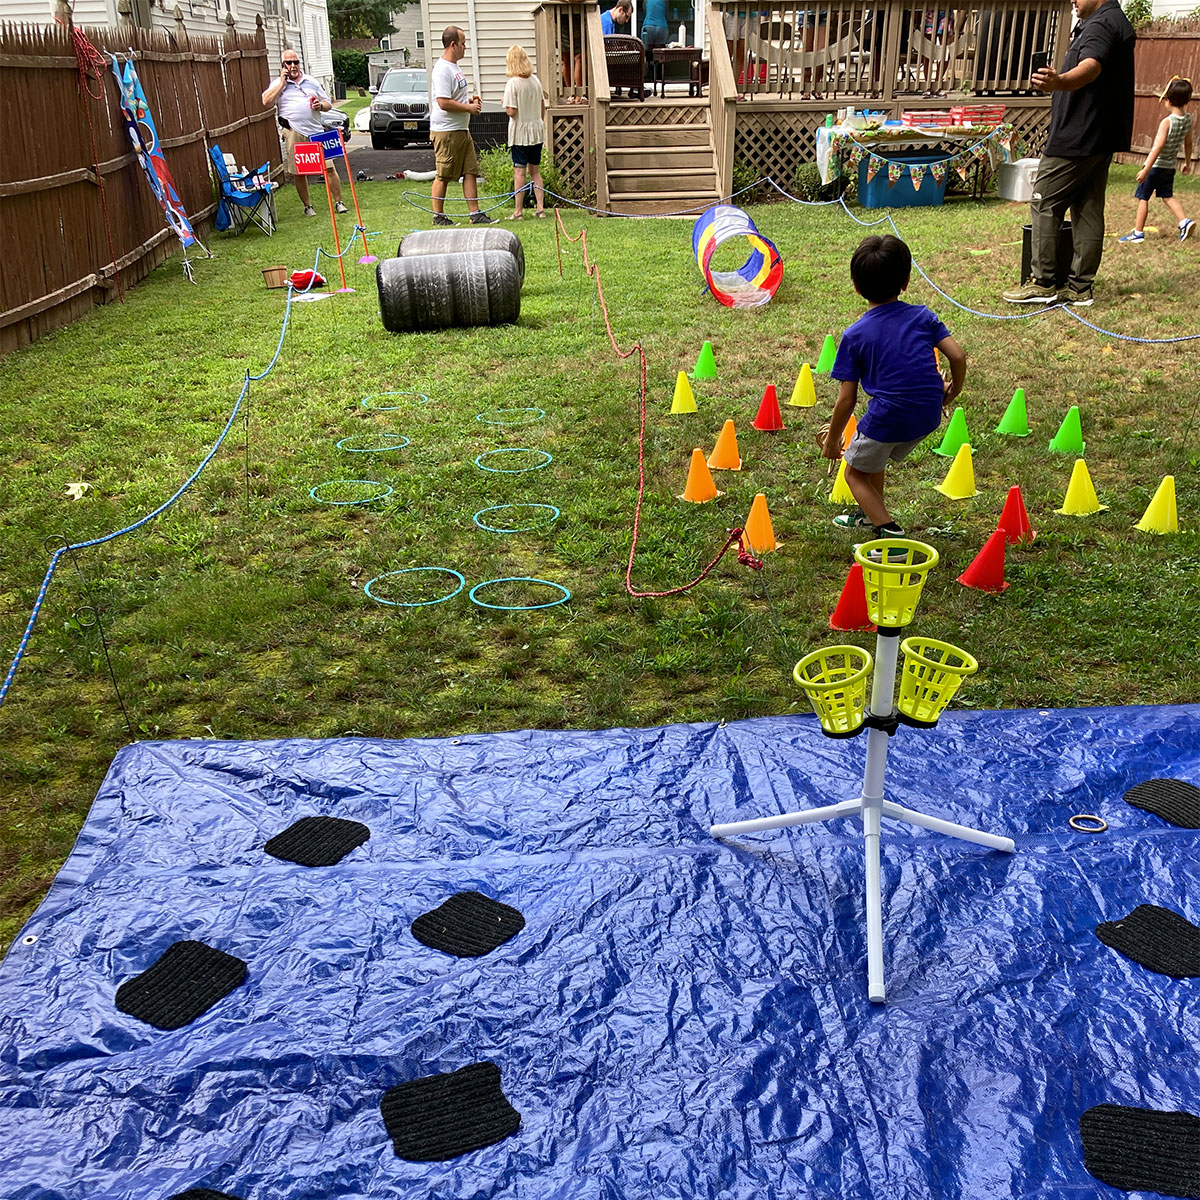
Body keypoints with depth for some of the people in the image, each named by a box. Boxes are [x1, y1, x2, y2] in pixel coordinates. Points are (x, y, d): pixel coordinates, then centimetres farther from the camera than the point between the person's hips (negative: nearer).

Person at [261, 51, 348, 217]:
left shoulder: (312, 81, 15)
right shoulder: (278, 84, 8)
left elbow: (328, 105, 20)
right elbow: (266, 102, -8)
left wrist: (321, 105, -4)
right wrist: (282, 82, -6)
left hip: (316, 131, 1)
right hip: (294, 134, -1)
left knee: (330, 167, -4)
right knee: (299, 173, 2)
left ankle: (339, 202, 5)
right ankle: (307, 206, 15)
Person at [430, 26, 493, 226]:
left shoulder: (454, 67, 16)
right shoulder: (442, 70, -16)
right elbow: (444, 103, -24)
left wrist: (469, 99, 12)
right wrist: (469, 107, -15)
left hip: (462, 130, 10)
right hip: (446, 131, -10)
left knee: (471, 171, 8)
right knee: (443, 176, -1)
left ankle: (475, 214, 11)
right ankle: (438, 216, 8)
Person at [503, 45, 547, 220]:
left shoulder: (512, 83, -13)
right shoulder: (535, 80, 6)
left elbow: (511, 111, -17)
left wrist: (506, 105, 3)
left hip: (520, 132, -6)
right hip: (537, 130, 6)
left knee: (519, 171, -3)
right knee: (535, 171, 12)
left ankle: (518, 211, -1)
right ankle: (541, 208, 11)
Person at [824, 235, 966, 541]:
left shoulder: (855, 335, -4)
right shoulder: (922, 316, 4)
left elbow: (847, 399, -4)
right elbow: (957, 356, -2)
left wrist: (832, 440, 8)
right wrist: (952, 391, 17)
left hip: (887, 418, -5)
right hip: (929, 416, 5)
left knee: (855, 472, 18)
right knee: (874, 454, 32)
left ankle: (888, 530, 1)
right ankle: (872, 514, 44)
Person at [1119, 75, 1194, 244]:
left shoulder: (1167, 122, -20)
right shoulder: (1188, 119, 1)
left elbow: (1158, 147, -25)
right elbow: (1188, 143, 12)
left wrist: (1146, 169, -25)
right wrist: (1187, 162, 25)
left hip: (1156, 165, -7)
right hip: (1170, 167, 7)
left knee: (1143, 198, 3)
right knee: (1167, 196, 20)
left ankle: (1138, 233, 3)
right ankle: (1184, 221, 3)